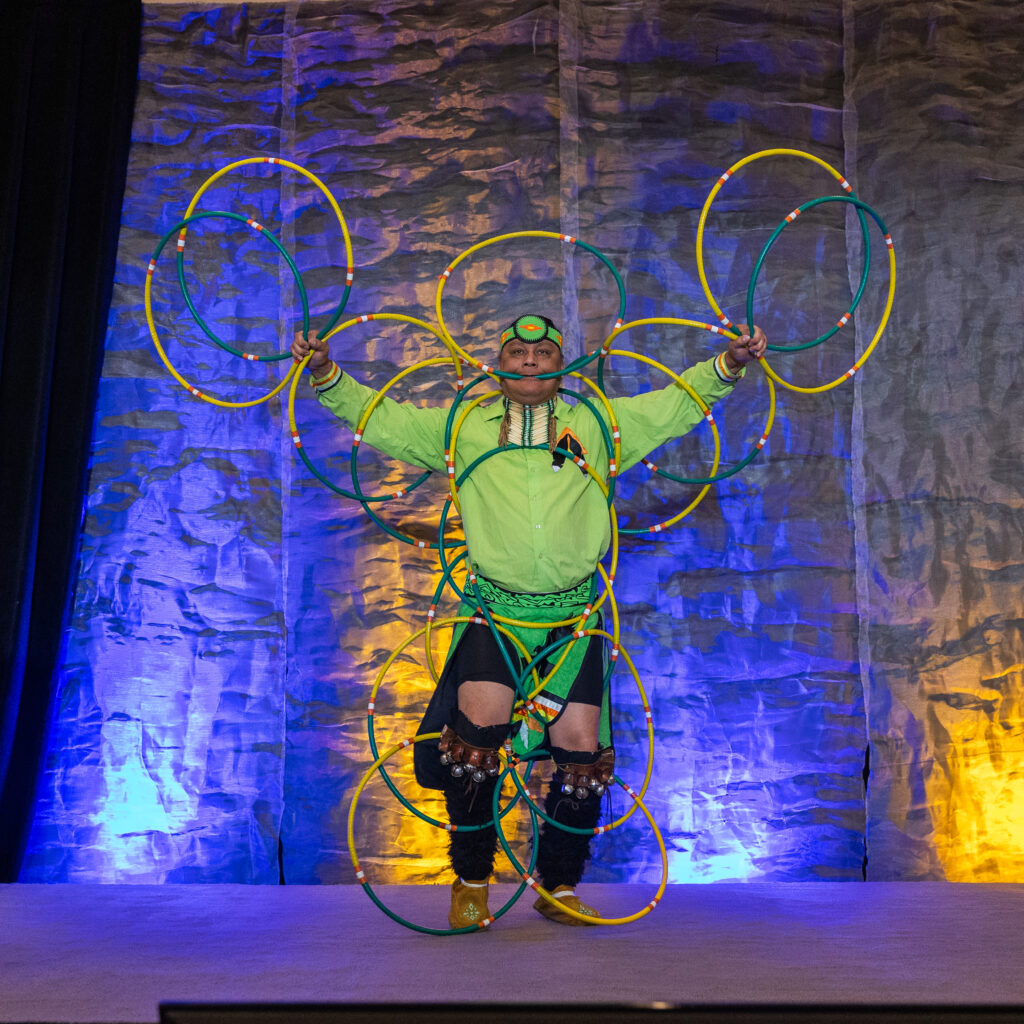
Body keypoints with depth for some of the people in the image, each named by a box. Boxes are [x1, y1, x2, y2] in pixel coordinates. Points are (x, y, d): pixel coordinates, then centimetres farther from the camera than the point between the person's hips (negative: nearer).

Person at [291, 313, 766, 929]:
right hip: (494, 611, -1)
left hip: (574, 617, 1)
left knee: (582, 750, -3)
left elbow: (677, 404, 15)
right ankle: (471, 881, 1)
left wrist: (730, 364, 3)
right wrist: (327, 373, 4)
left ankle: (559, 888, 19)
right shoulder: (462, 426, 14)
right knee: (478, 724, -20)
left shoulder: (598, 423, 15)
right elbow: (379, 419, 14)